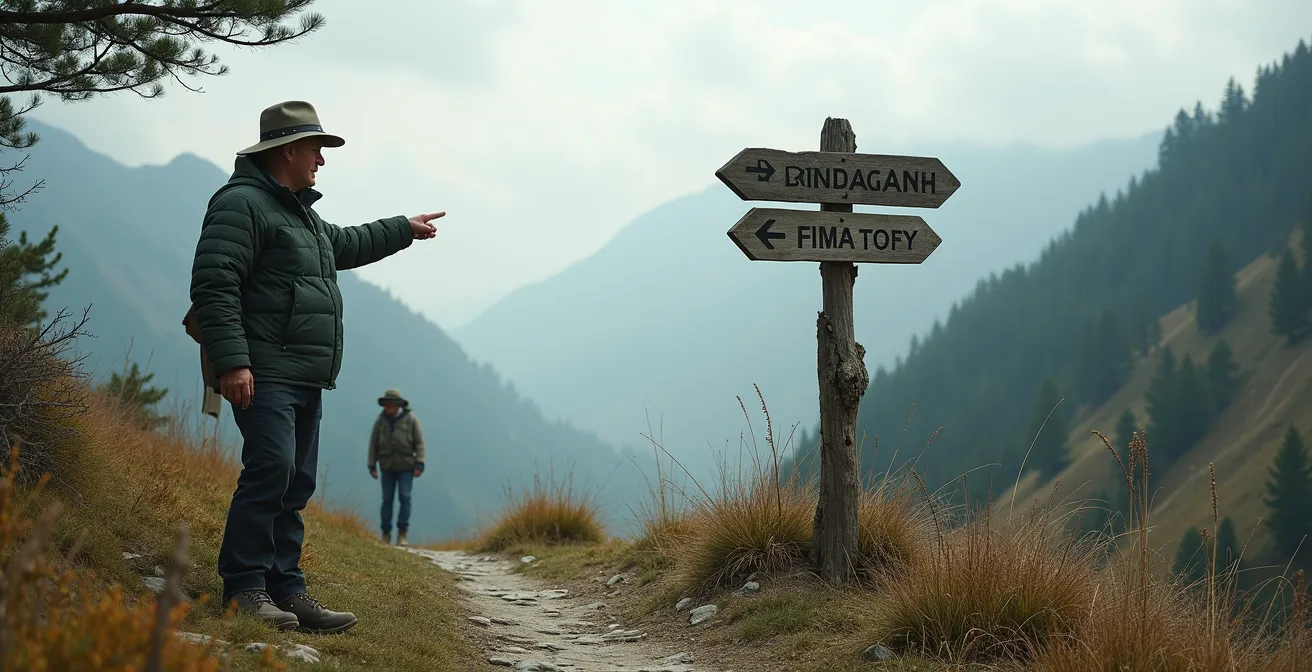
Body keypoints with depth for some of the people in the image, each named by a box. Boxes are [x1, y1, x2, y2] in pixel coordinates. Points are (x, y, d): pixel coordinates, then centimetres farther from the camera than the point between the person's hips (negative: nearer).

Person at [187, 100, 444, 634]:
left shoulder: (299, 212, 24)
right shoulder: (242, 203, -9)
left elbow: (344, 245, 46)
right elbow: (213, 288, -19)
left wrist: (404, 229, 52)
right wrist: (231, 362, -26)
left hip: (306, 380, 10)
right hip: (264, 375, -10)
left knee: (296, 484, 7)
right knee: (270, 469, -19)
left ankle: (285, 591, 9)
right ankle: (243, 587, -16)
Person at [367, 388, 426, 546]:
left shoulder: (410, 419, -4)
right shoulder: (381, 421, 2)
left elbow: (419, 443, -4)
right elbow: (373, 444, 6)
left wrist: (419, 464, -12)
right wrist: (372, 466, 2)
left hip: (406, 466, -2)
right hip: (387, 467, 2)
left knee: (404, 497, -11)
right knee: (387, 499, 1)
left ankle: (402, 533, -7)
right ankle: (386, 535, 6)